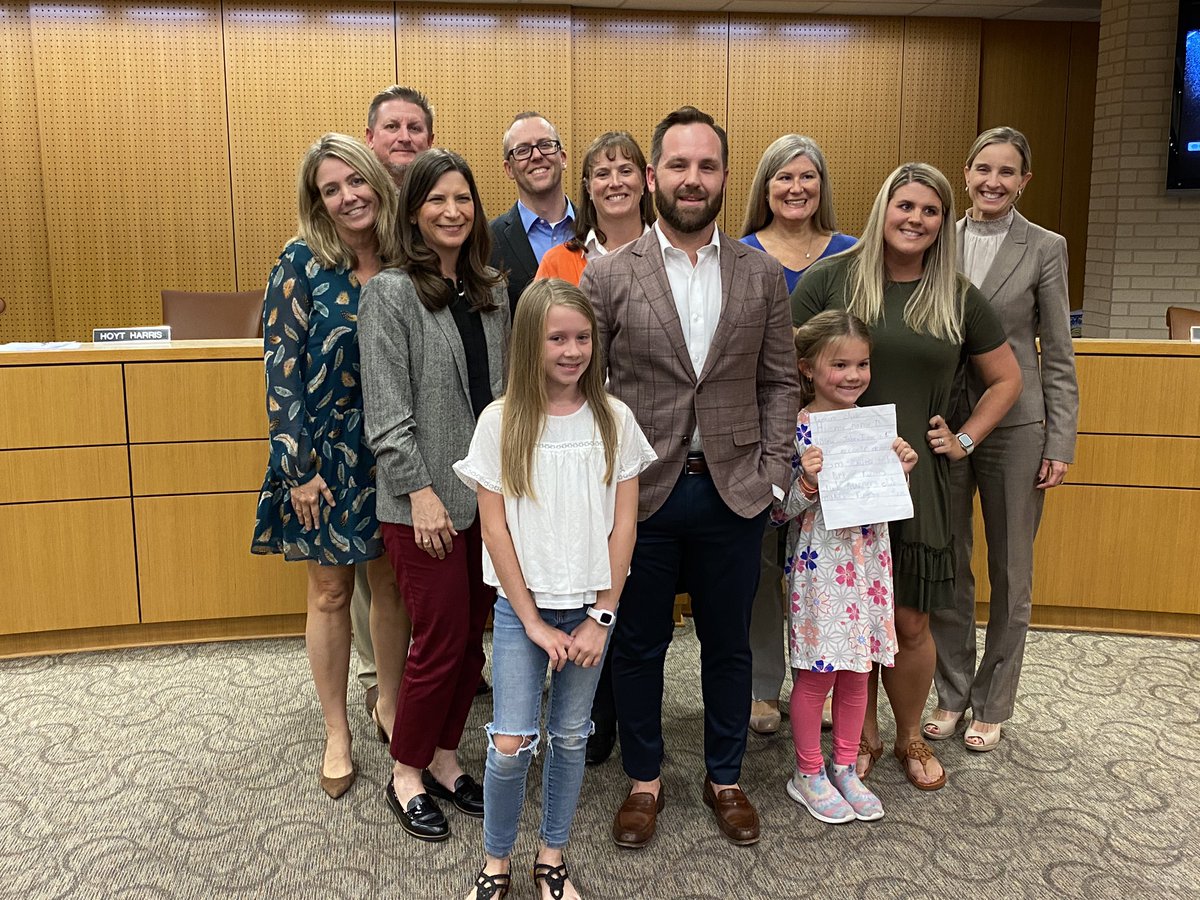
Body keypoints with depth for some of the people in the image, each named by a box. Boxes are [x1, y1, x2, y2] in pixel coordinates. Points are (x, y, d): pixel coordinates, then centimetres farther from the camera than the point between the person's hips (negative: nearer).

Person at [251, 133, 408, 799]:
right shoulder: (302, 263, -9)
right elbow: (281, 368, -10)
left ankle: (389, 702, 36)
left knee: (391, 582, 14)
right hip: (327, 452, -3)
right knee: (331, 592, 9)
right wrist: (298, 466, -14)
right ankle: (336, 731, 26)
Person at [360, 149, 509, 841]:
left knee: (472, 637, 12)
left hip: (489, 492, 6)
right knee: (441, 642, 1)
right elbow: (387, 411, -11)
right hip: (425, 500, -6)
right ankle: (407, 774, 21)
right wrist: (420, 490, -16)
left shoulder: (491, 291, 10)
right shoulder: (392, 292, -7)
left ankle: (445, 757, 31)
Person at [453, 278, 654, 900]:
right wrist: (533, 621, -9)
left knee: (570, 737, 12)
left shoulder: (613, 419, -3)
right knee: (511, 744, -3)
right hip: (521, 605, -1)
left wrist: (601, 616, -6)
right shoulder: (501, 422, -8)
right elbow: (495, 528, -7)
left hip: (590, 606, 2)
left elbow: (623, 523, -2)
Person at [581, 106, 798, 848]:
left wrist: (773, 476, -2)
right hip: (639, 493, -1)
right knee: (639, 646, 13)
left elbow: (780, 383, 5)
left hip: (734, 493, 2)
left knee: (729, 644, 15)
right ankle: (644, 779, 34)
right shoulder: (608, 276, -3)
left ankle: (725, 777, 36)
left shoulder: (763, 274, 3)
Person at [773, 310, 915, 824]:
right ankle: (808, 774, 24)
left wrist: (902, 470, -5)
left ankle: (845, 768, 31)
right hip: (817, 568, -5)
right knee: (817, 675, 6)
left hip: (866, 565, 5)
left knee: (857, 672, 15)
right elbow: (778, 513, -11)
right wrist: (808, 483, -27)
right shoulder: (796, 431, -13)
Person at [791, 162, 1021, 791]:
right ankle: (862, 734, 29)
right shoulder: (830, 279, -1)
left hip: (917, 479, 2)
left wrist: (963, 440, 6)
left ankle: (910, 737, 30)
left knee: (910, 621, 6)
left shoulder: (958, 298, 6)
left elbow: (1006, 379, 17)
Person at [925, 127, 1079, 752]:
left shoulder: (1045, 249, -1)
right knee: (947, 567, 10)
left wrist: (1060, 445, -5)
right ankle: (952, 694, 27)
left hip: (1014, 427, -1)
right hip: (941, 425, 2)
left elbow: (1058, 357, 0)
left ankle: (992, 705, 25)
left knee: (1010, 576, 8)